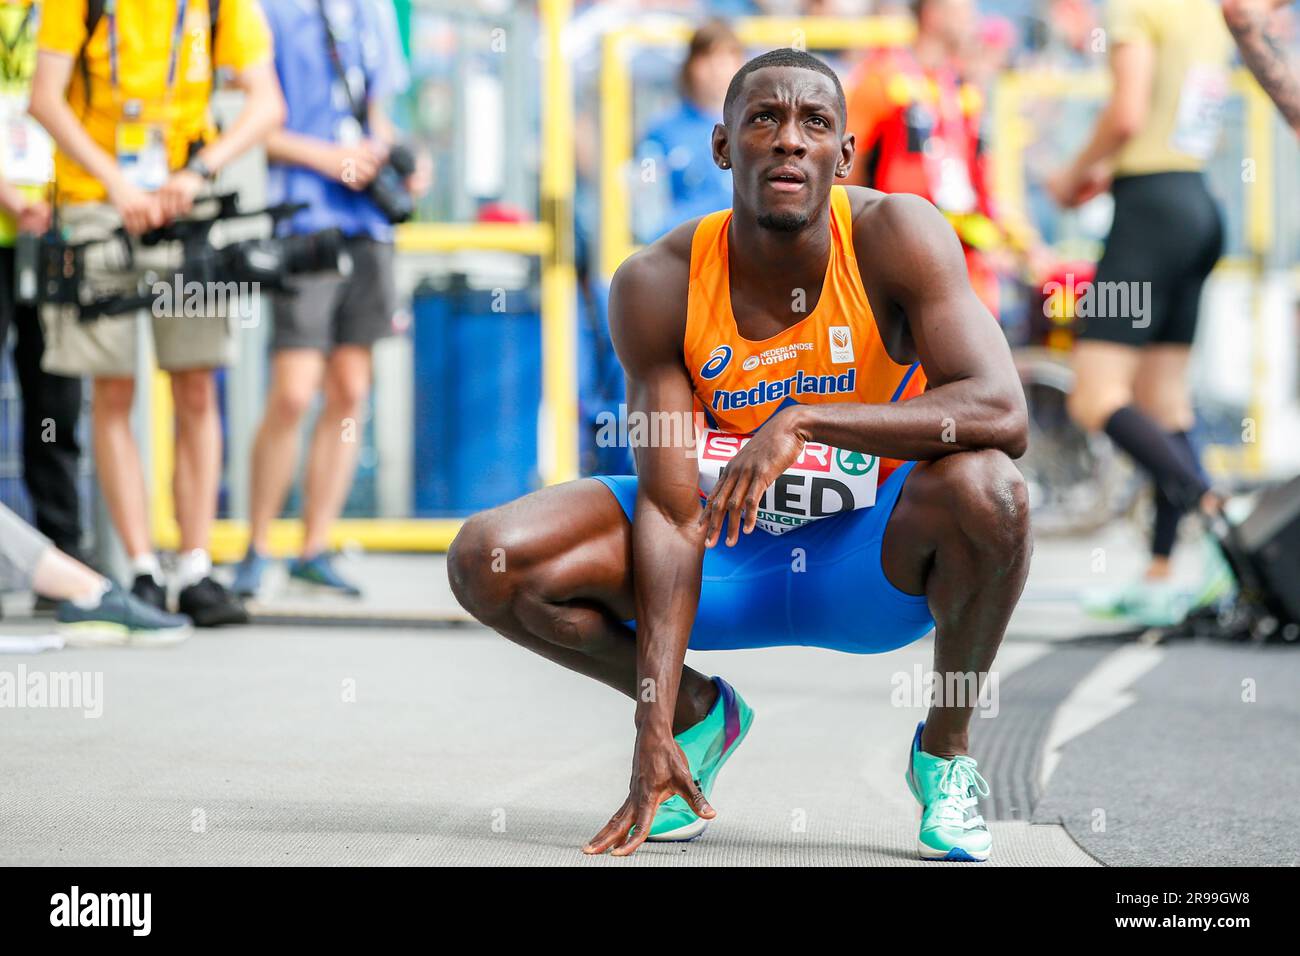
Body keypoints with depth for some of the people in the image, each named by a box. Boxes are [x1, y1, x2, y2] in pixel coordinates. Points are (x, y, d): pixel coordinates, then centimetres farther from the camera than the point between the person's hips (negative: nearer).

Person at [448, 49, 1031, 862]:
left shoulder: (893, 236, -21)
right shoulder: (659, 284, -17)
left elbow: (1003, 413, -34)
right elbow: (670, 512, -19)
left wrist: (805, 421, -42)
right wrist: (654, 733, -26)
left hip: (876, 558, -2)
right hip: (729, 552, 2)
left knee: (986, 490, -35)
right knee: (491, 561, -18)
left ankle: (946, 751, -6)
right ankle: (699, 713, 11)